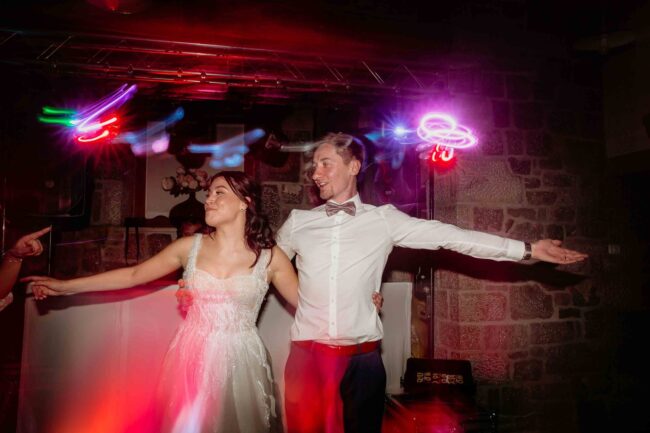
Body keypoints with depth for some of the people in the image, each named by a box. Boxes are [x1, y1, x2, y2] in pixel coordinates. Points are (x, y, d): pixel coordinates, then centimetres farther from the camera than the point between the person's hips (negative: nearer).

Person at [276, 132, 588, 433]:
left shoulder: (383, 220, -1)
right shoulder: (298, 222, 4)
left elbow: (448, 236, -4)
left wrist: (527, 249, -5)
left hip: (363, 358, -1)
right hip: (307, 356, 1)